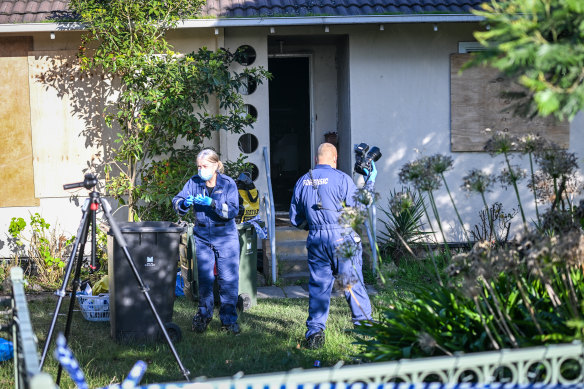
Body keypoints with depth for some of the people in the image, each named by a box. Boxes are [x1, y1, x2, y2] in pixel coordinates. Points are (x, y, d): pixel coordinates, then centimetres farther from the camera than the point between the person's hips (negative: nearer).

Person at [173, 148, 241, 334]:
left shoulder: (228, 184, -7)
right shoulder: (194, 182, 0)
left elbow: (233, 210, -16)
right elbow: (177, 202, -3)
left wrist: (212, 203, -29)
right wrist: (184, 203, -26)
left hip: (226, 237, -2)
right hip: (203, 237, 2)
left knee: (228, 279, -2)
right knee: (204, 278, 5)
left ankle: (229, 319, 9)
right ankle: (204, 314, 24)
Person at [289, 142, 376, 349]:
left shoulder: (302, 182, 8)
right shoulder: (341, 178, -8)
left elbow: (295, 219, 13)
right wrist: (370, 182, 3)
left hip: (316, 240, 4)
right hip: (342, 238, -4)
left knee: (318, 285, 7)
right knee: (353, 282, 6)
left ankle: (314, 332, 2)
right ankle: (364, 324, 14)